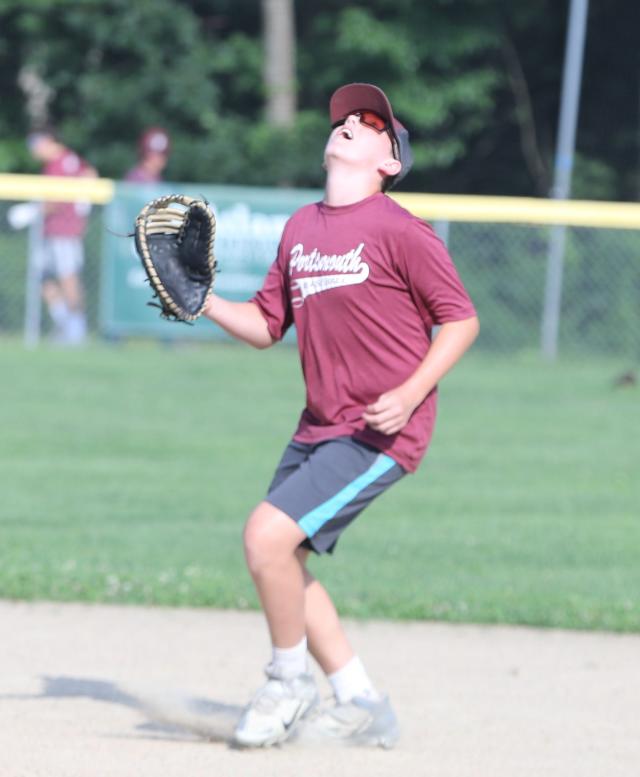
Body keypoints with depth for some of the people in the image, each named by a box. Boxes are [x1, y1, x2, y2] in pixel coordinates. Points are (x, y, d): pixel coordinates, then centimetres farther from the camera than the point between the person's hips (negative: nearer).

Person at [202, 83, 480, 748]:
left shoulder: (399, 231, -11)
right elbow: (266, 325, 15)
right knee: (278, 560, 10)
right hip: (319, 427, 8)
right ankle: (362, 706, 22)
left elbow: (460, 320, -8)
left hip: (381, 433, -8)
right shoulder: (301, 228, 10)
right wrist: (205, 302, -3)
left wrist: (410, 395, -19)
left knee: (268, 534, -20)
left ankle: (289, 684, 1)